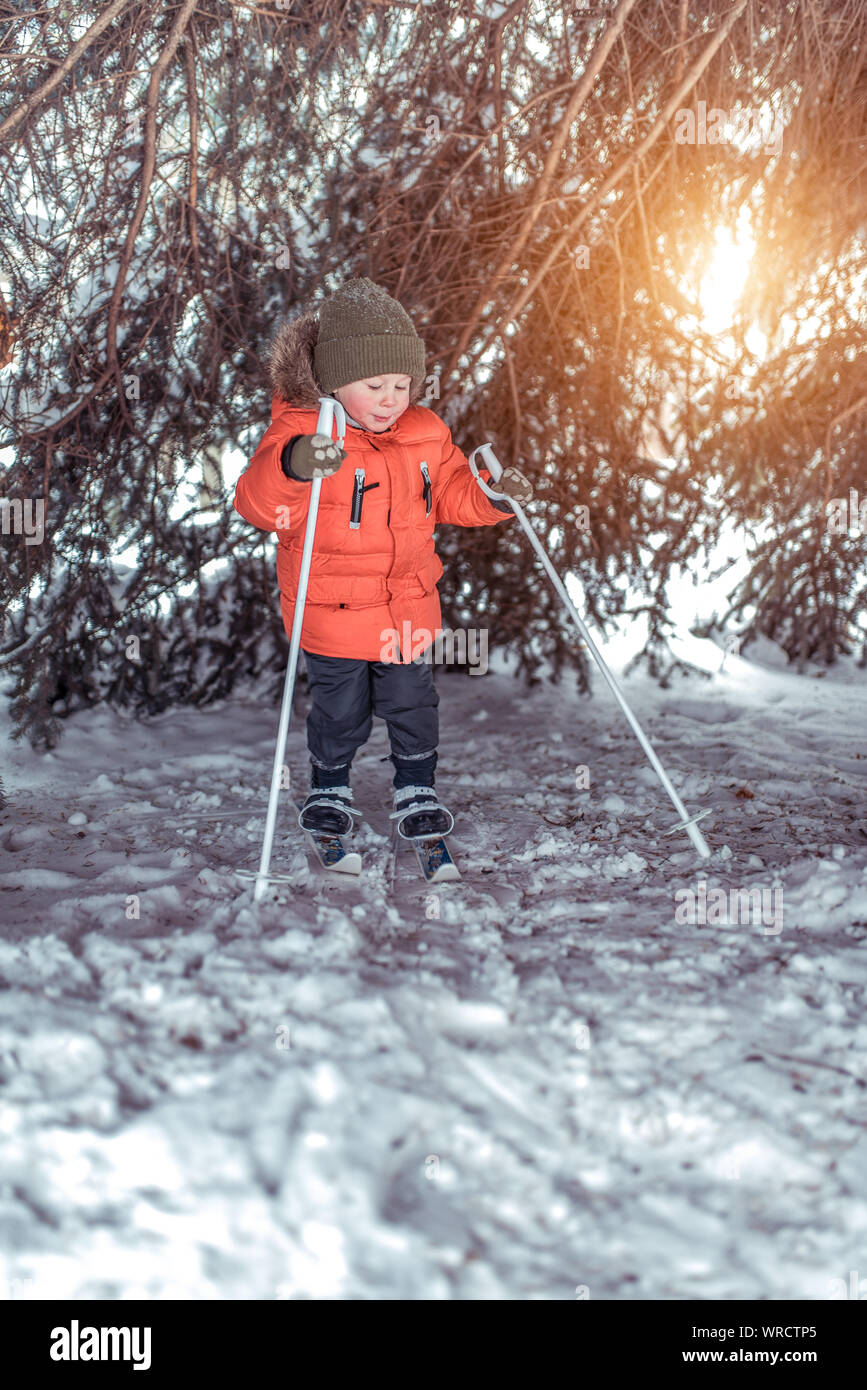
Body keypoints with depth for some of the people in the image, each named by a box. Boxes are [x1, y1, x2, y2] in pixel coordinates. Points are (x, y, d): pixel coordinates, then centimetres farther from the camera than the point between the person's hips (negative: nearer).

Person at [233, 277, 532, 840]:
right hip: (331, 613, -4)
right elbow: (257, 501, -32)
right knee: (341, 711, 11)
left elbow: (453, 492, 12)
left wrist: (494, 494, -8)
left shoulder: (425, 434, -1)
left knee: (412, 703, 13)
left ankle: (417, 789, 35)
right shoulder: (300, 432, -19)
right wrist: (294, 468, -52)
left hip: (408, 608, 4)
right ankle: (330, 788, 37)